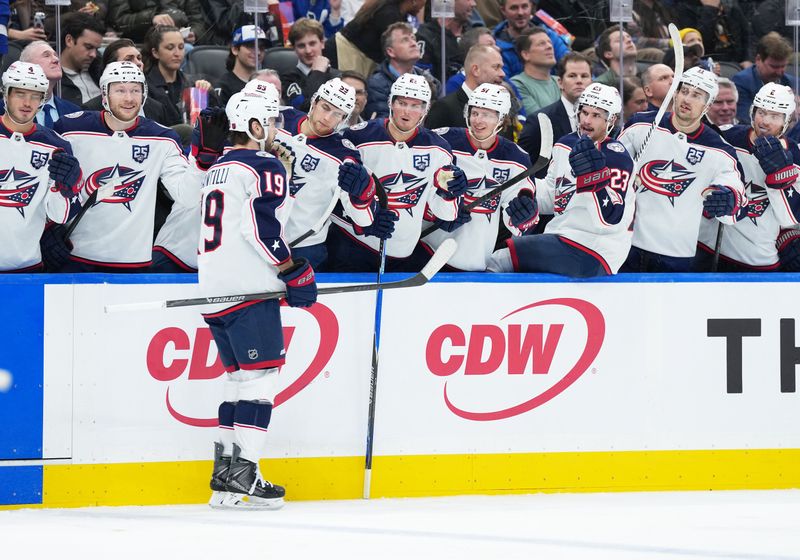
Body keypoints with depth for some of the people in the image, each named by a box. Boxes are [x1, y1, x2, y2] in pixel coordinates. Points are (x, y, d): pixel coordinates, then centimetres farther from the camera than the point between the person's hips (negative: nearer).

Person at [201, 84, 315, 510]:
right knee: (260, 377, -7)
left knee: (239, 377, 14)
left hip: (213, 290, 9)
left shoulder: (218, 169, 21)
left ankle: (224, 477, 11)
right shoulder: (265, 167, -7)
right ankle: (242, 477, -13)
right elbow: (263, 227, -18)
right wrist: (296, 274, -12)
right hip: (248, 290, -9)